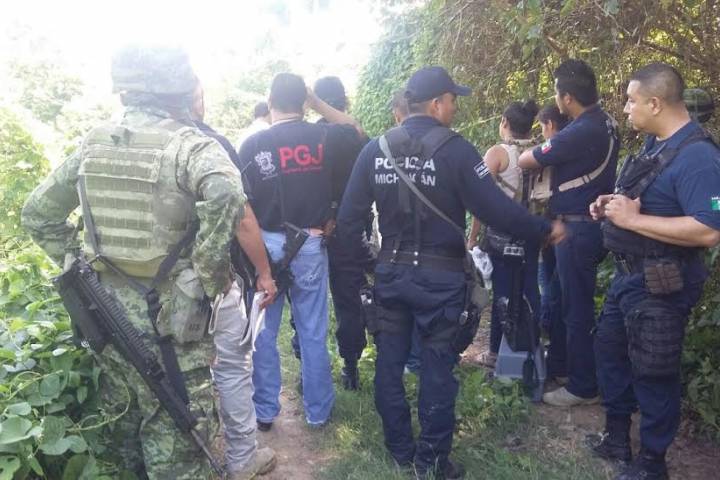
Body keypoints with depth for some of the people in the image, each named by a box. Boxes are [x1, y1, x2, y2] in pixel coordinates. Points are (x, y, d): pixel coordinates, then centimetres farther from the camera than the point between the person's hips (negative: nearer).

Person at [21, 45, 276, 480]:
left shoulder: (94, 144, 6)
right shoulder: (190, 145, -13)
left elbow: (38, 212, 13)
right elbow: (230, 203, -33)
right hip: (169, 319, -6)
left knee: (124, 428, 23)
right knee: (175, 445, 6)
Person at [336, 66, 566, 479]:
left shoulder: (376, 149, 0)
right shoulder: (454, 149, -14)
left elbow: (350, 216, 1)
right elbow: (496, 209, -17)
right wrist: (545, 230, -2)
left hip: (390, 270, 5)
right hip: (439, 275, -4)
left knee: (390, 362, 15)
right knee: (437, 367, 8)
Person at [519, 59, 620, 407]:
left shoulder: (580, 132, -23)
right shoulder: (605, 123, 7)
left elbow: (526, 161, -12)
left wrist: (529, 150, 9)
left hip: (578, 228, -10)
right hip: (594, 222, 10)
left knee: (577, 310, 1)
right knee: (580, 304, 20)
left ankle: (583, 387, 13)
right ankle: (584, 372, 33)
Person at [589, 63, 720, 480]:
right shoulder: (654, 144, 9)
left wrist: (633, 219, -28)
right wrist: (611, 206, 4)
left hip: (660, 288, -10)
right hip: (629, 276, 10)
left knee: (653, 374, 5)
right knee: (610, 352, 20)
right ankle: (617, 439, 39)